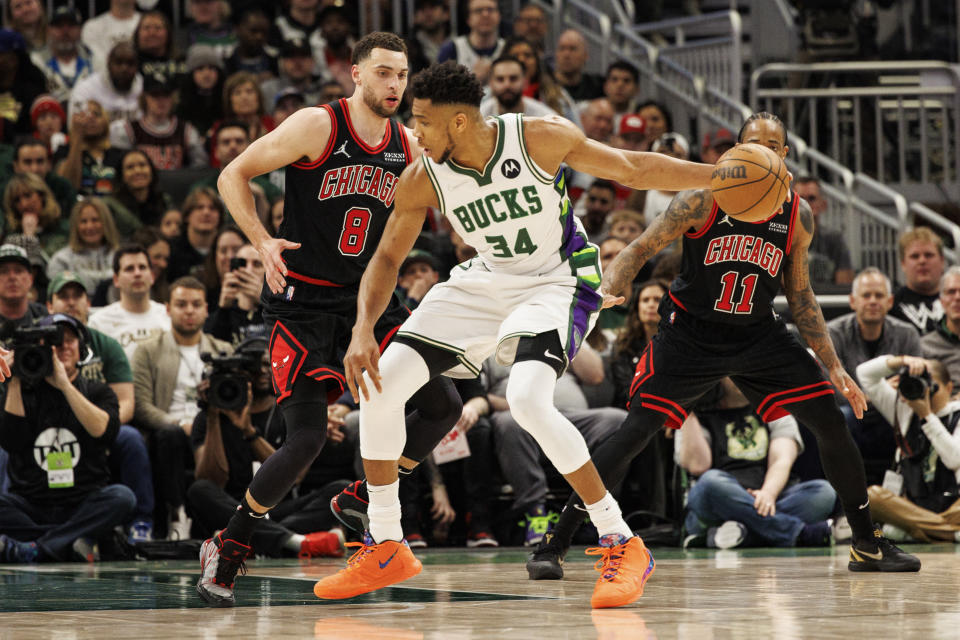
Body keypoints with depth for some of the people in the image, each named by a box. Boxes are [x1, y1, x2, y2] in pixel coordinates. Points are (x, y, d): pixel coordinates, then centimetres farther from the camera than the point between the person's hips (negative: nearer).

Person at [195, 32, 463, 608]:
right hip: (303, 299, -6)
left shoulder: (408, 147, 4)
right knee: (308, 436, -18)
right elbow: (233, 176, -8)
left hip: (366, 299, 6)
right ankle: (227, 548, 0)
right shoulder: (317, 127, -13)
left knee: (444, 407, -1)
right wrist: (263, 242, -20)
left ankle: (363, 500, 18)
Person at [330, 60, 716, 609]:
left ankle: (622, 545, -19)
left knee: (527, 400, -32)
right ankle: (385, 550, 9)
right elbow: (388, 259, -2)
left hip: (559, 281, -5)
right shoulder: (423, 180, -13)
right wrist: (363, 330, -18)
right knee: (381, 384, -6)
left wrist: (721, 175, -11)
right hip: (488, 281, 5)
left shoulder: (541, 138, -23)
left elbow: (630, 169, -10)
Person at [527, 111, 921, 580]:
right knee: (636, 432, -15)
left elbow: (800, 296, 9)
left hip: (758, 333, 4)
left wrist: (833, 366, 8)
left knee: (832, 424, -4)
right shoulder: (705, 199, -15)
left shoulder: (797, 214, -1)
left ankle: (867, 546, 13)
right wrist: (604, 292, -32)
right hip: (691, 332, -4)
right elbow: (639, 250, -13)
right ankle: (551, 546, -9)